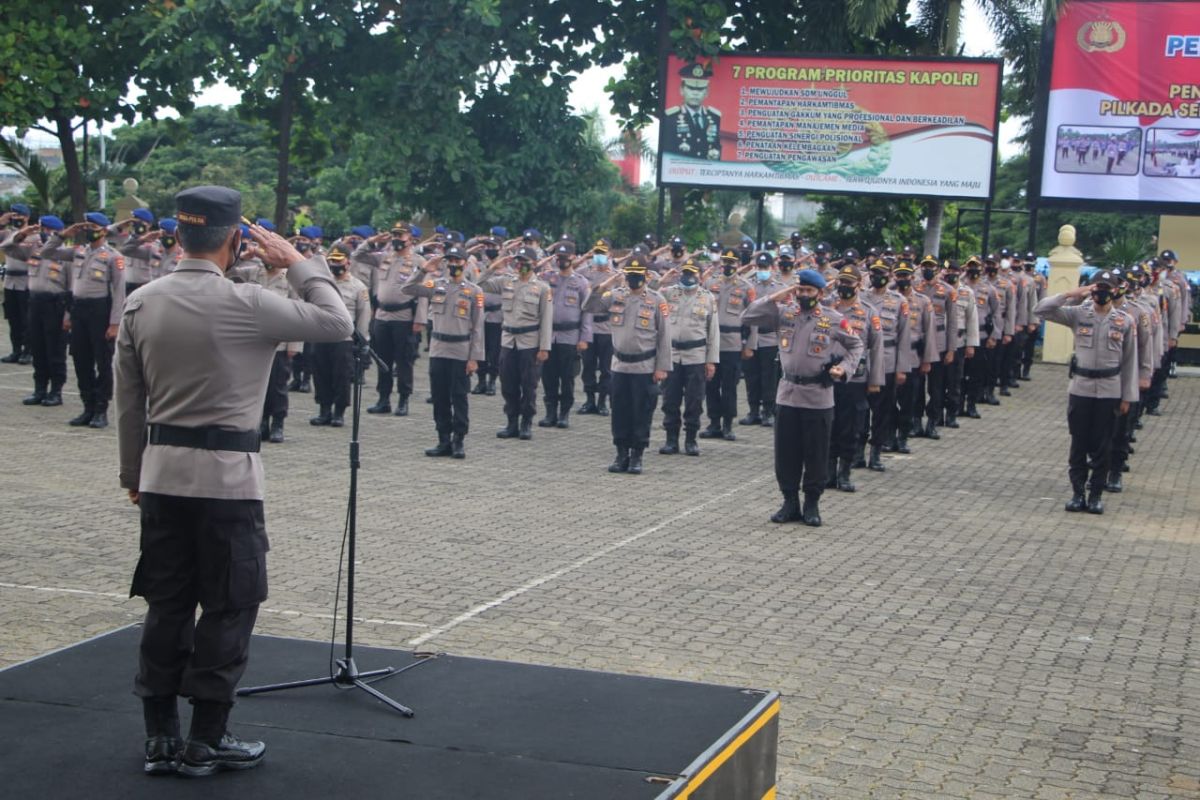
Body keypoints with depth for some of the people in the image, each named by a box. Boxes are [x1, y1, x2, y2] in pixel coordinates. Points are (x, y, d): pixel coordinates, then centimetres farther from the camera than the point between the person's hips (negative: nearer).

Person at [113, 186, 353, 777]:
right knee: (229, 607, 5)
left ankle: (160, 737, 18)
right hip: (226, 475, -6)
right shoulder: (244, 304, -14)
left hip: (161, 470, 6)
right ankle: (205, 740, 9)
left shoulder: (140, 304, 3)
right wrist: (297, 263, 3)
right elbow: (337, 323, -6)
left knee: (166, 604, 12)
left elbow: (129, 401, 8)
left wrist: (133, 473, 18)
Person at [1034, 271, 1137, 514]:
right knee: (1079, 443, 6)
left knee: (1103, 445, 6)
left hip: (1109, 391, 0)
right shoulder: (1078, 314, -1)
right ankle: (1077, 492, 16)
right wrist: (1070, 294, -18)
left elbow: (1130, 360, 3)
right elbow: (1040, 310, -10)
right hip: (1080, 389, 0)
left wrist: (1128, 396, 1)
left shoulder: (1125, 321, 1)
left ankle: (1096, 494, 16)